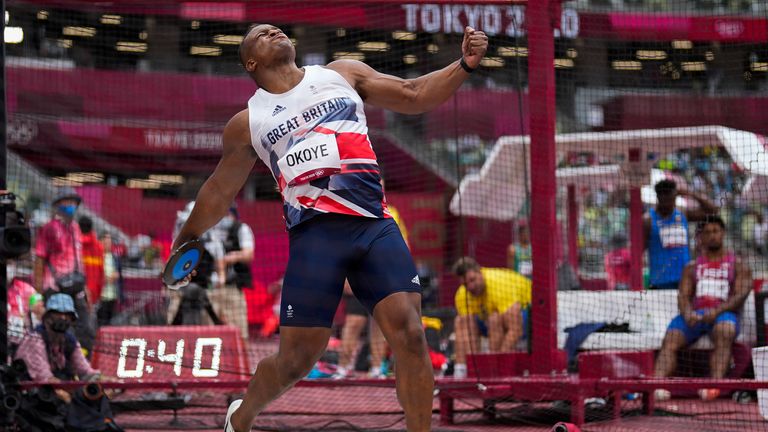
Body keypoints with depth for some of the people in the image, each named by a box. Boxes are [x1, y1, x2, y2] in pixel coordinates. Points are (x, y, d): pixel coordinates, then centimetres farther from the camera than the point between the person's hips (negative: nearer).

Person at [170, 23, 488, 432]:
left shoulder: (342, 74, 18)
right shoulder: (247, 123, 15)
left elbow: (415, 95, 18)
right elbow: (219, 191, 26)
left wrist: (464, 65, 4)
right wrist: (186, 241, 32)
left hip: (374, 226, 1)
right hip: (314, 234, -1)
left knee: (409, 334, -16)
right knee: (296, 358, 0)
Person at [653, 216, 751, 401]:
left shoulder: (738, 265, 15)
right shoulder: (692, 267, 25)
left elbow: (740, 295, 0)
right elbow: (683, 295, 12)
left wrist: (717, 311, -18)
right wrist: (687, 312, -13)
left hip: (723, 314, -3)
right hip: (694, 315, 3)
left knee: (724, 331, -40)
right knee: (670, 340, -28)